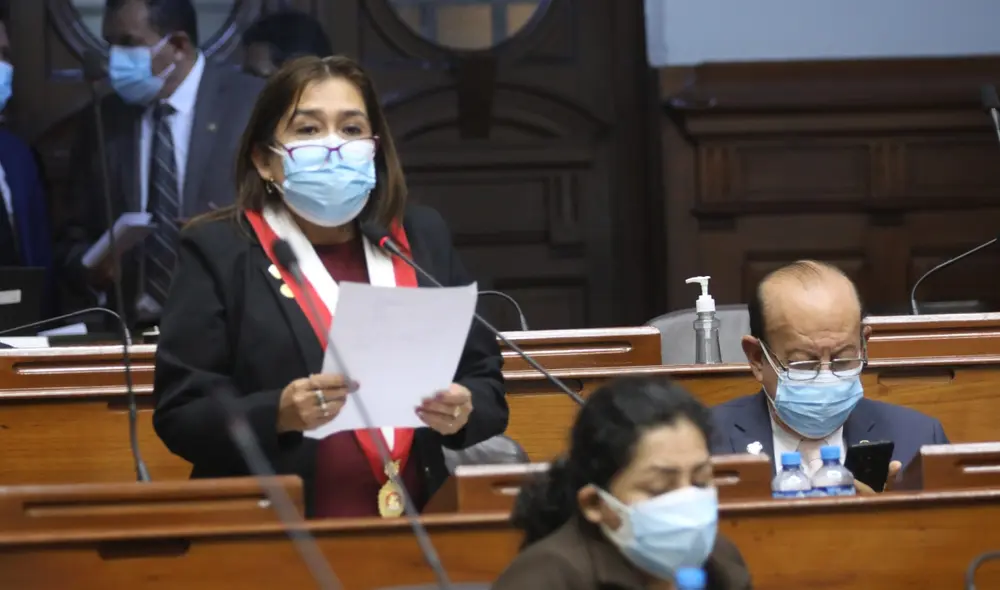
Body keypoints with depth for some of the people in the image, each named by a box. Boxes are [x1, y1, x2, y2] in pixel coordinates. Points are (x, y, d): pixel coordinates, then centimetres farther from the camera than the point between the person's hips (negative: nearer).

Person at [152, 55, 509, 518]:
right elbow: (180, 415, -1)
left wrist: (464, 411, -4)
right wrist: (276, 415, -17)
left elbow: (486, 381, 17)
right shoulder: (219, 251, 4)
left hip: (418, 527, 3)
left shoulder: (423, 240, 16)